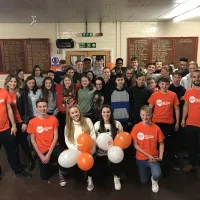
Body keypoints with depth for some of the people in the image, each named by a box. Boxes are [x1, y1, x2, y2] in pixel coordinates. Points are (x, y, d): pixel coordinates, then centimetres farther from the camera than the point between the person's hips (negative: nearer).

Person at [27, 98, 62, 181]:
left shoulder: (53, 119, -5)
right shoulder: (32, 122, -6)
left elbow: (55, 137, -6)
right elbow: (33, 140, -2)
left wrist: (49, 154, -13)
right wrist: (40, 155, -9)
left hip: (53, 147, -1)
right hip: (42, 151, 1)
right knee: (44, 176, 3)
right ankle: (52, 166, 36)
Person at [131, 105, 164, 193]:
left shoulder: (156, 128, -13)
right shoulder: (136, 127, -14)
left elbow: (161, 143, -1)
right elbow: (135, 145, -11)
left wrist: (160, 157, -11)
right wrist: (148, 155, -16)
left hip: (153, 158, -1)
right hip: (141, 158, 1)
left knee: (157, 175, -27)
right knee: (144, 181, 12)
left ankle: (154, 180, 11)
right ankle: (149, 170, 45)